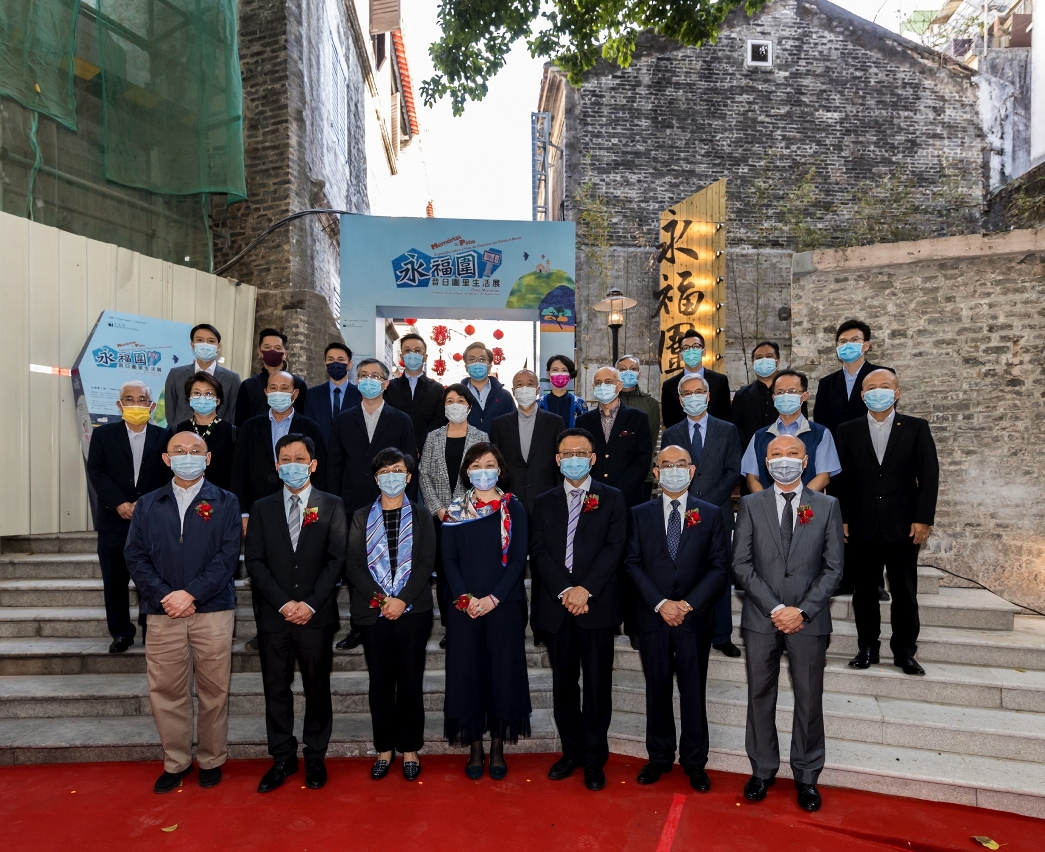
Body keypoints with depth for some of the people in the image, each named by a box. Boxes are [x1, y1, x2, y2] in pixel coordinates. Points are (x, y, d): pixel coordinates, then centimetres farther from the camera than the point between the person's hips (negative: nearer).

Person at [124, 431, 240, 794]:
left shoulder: (225, 503, 4)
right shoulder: (147, 505, 10)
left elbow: (228, 556, -5)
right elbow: (136, 557, 3)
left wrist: (191, 593, -15)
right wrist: (164, 596, -11)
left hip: (213, 612, -2)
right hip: (163, 614, 2)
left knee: (213, 691, 6)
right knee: (166, 691, 7)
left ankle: (211, 760, 23)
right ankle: (175, 762, 25)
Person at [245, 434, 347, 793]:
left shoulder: (332, 505, 2)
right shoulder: (262, 507, 7)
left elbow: (337, 559, -4)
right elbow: (254, 560, 0)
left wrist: (311, 604, -12)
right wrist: (283, 603, -10)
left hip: (316, 615, -1)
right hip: (273, 615, 2)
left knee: (317, 689, 8)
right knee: (276, 689, 9)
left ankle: (315, 757, 23)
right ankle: (282, 759, 24)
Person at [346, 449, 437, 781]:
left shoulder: (421, 515, 5)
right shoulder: (362, 517, 7)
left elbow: (425, 563, -3)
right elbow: (354, 566, 0)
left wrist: (403, 601, -14)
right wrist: (380, 599, -13)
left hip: (412, 612, -1)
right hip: (373, 613, 1)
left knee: (411, 681, 5)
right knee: (380, 683, 8)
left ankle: (410, 749, 19)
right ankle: (385, 748, 22)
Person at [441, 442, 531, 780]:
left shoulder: (514, 509, 2)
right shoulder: (455, 511, 6)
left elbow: (518, 559, -4)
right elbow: (449, 559, 2)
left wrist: (493, 598, -13)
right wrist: (464, 598, -11)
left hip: (504, 604, -1)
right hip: (464, 607, 1)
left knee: (503, 672, 3)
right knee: (467, 673, 4)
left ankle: (498, 749, 18)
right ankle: (475, 748, 18)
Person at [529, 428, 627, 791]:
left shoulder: (612, 499, 5)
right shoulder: (544, 502, 12)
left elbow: (614, 548, -6)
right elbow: (538, 552, 2)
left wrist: (585, 590, -15)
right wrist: (564, 591, -12)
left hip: (597, 605, -2)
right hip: (556, 607, 3)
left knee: (597, 686, 3)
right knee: (563, 684, 11)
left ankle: (594, 759, 17)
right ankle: (572, 751, 26)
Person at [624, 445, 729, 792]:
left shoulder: (710, 514, 3)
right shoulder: (640, 514, 4)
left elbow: (719, 566, -2)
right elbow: (633, 564, -1)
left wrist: (688, 603, -12)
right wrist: (660, 603, -12)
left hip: (694, 618, 0)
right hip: (653, 617, 1)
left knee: (694, 691, 8)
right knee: (657, 689, 11)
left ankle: (694, 761, 24)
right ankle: (659, 756, 26)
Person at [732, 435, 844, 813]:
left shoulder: (827, 506, 3)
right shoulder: (750, 504, 2)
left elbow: (833, 568, -1)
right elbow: (741, 564, -3)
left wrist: (803, 611, -11)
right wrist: (775, 608, -12)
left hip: (809, 621, 0)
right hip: (761, 619, 0)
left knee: (809, 700, 9)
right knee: (760, 696, 10)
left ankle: (806, 776, 26)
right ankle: (762, 770, 26)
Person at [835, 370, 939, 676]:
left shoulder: (916, 428, 3)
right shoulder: (848, 431, 5)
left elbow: (929, 476, -1)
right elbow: (840, 478, 3)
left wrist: (923, 519, -8)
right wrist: (841, 519, -2)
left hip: (902, 525, -1)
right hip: (862, 526, 1)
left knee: (905, 593, 7)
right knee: (865, 591, 9)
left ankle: (904, 652, 20)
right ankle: (867, 648, 20)